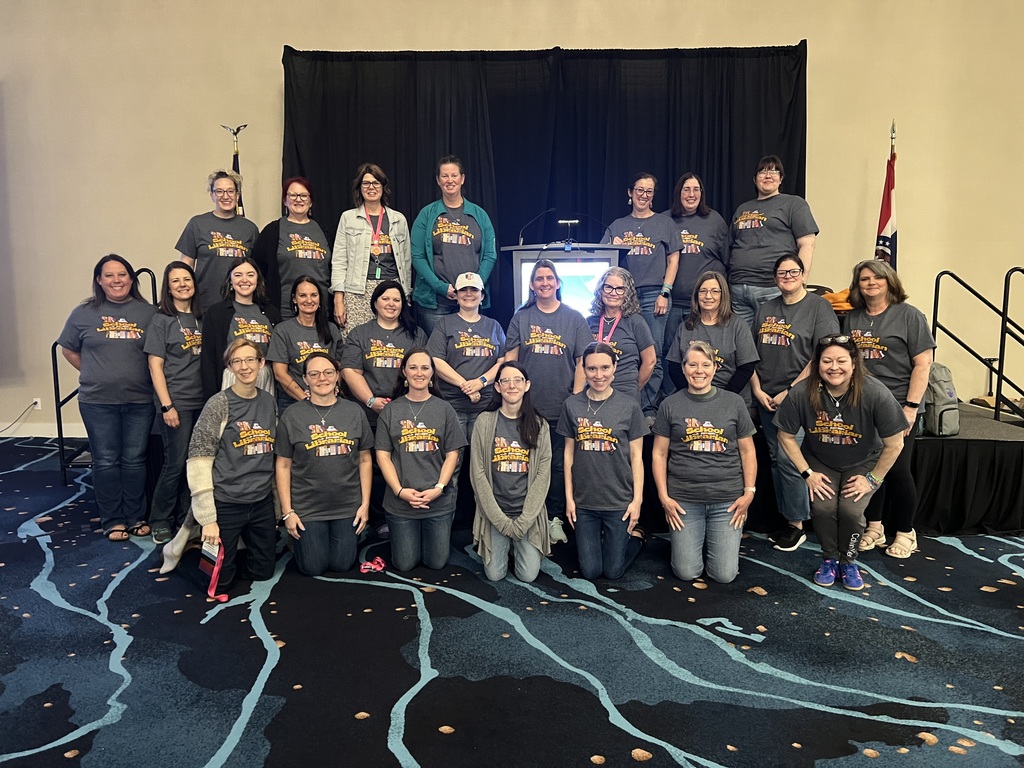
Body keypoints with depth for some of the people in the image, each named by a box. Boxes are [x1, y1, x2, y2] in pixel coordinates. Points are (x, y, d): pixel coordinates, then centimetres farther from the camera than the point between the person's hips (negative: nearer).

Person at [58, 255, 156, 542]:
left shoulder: (148, 312, 1)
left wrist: (141, 376, 0)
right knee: (106, 461, 6)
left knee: (135, 459, 8)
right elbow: (68, 350, 12)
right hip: (98, 401, 0)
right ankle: (112, 520, 17)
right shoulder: (84, 313, 2)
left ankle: (136, 517, 20)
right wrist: (95, 374, 6)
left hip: (140, 400, 0)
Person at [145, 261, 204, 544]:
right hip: (176, 402, -5)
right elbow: (155, 366, -6)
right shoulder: (162, 320, -3)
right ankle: (160, 520, 13)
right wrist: (166, 406, -12)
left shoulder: (202, 319, 11)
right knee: (176, 463, -3)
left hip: (203, 401, 5)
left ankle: (185, 518, 21)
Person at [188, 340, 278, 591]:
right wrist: (207, 518, -17)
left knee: (263, 572, 14)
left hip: (262, 502, 5)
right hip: (225, 503, -5)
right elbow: (198, 460, -14)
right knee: (219, 580, 5)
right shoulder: (218, 404, -12)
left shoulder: (269, 402, 5)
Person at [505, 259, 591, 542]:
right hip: (528, 407, 1)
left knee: (560, 465, 8)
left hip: (562, 408, 0)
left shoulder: (574, 318, 4)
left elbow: (582, 362, 2)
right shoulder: (521, 317, 7)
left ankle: (555, 519, 21)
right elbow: (510, 359, 5)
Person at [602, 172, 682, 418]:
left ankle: (650, 409, 0)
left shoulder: (664, 223, 10)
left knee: (652, 355, -5)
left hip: (653, 295, -2)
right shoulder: (617, 226, 16)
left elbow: (673, 260, 6)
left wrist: (664, 293, -4)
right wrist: (613, 247, -10)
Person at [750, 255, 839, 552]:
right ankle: (787, 520, 20)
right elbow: (752, 354, 12)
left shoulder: (818, 306, -3)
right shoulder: (765, 309, 13)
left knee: (788, 459, -8)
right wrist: (757, 390, 0)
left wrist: (790, 391, -13)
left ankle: (797, 524, 6)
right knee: (776, 459, 9)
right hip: (766, 398, 6)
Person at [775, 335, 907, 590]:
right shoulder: (801, 394, -24)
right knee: (823, 507, -22)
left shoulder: (876, 394, -27)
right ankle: (830, 559, 7)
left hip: (862, 464, -1)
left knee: (851, 510, -22)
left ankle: (849, 561, 8)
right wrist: (807, 473, -10)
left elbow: (894, 444, -15)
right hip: (820, 462, 1)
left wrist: (872, 479, -11)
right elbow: (786, 436, -9)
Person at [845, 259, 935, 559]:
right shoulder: (853, 318, 9)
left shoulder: (909, 315, -3)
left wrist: (911, 407, -13)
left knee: (897, 469, -2)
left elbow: (923, 364, -7)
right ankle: (874, 528, 23)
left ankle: (905, 534, 16)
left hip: (899, 407, -4)